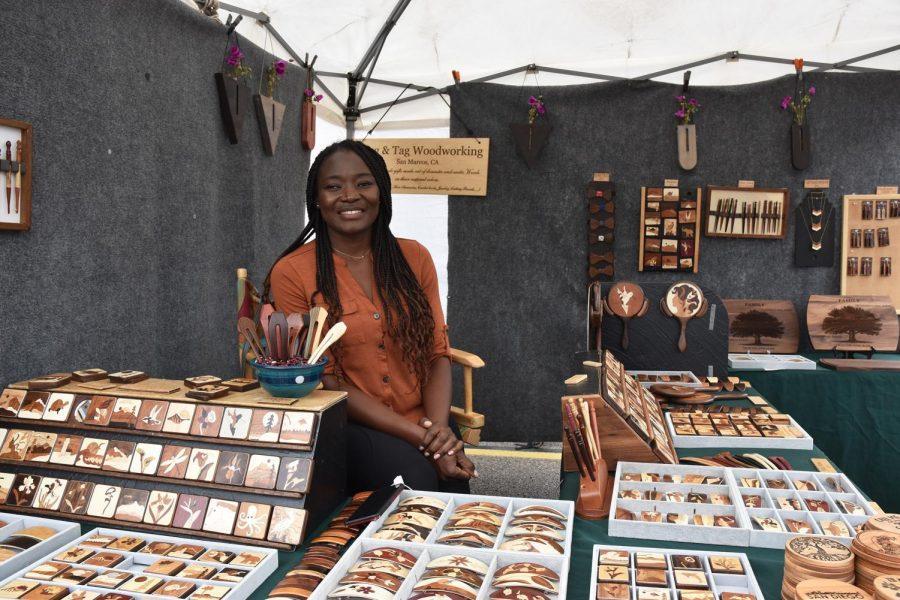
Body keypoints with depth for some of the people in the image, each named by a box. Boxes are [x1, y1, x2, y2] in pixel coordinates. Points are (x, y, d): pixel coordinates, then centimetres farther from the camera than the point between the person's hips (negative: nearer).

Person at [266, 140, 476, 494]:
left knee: (456, 495, -23)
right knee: (416, 476, -29)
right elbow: (327, 383, -8)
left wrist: (439, 429, -15)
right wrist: (421, 437, -16)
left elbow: (438, 353, 6)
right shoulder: (291, 273, -5)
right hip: (343, 425, -3)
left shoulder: (413, 258, 7)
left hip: (425, 420, 3)